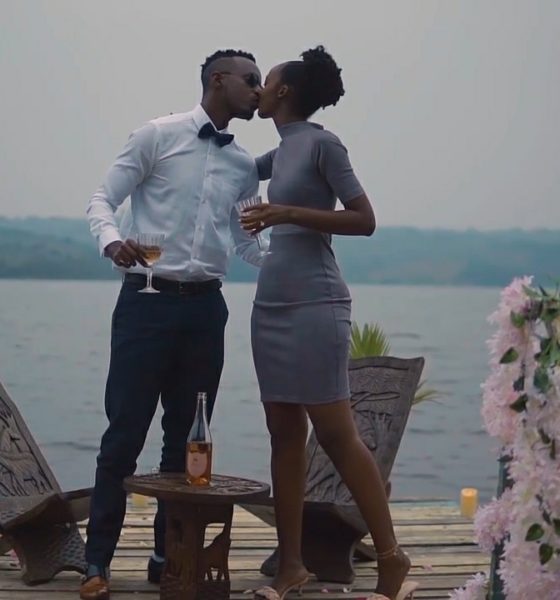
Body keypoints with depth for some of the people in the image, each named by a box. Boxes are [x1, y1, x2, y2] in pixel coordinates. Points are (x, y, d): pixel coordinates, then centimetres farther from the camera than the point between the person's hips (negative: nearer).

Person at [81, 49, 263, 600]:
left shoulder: (245, 166, 12)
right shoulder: (157, 136, -3)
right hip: (148, 300, -5)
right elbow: (102, 199, -4)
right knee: (126, 430, -4)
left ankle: (168, 554, 18)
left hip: (205, 307, 5)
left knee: (188, 434, 8)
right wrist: (111, 241, -25)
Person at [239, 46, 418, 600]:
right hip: (271, 304, 8)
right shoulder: (282, 151, 18)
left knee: (336, 434, -8)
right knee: (284, 434, 5)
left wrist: (288, 213, -18)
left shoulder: (321, 143, -6)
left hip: (313, 305, -8)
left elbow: (364, 220, -12)